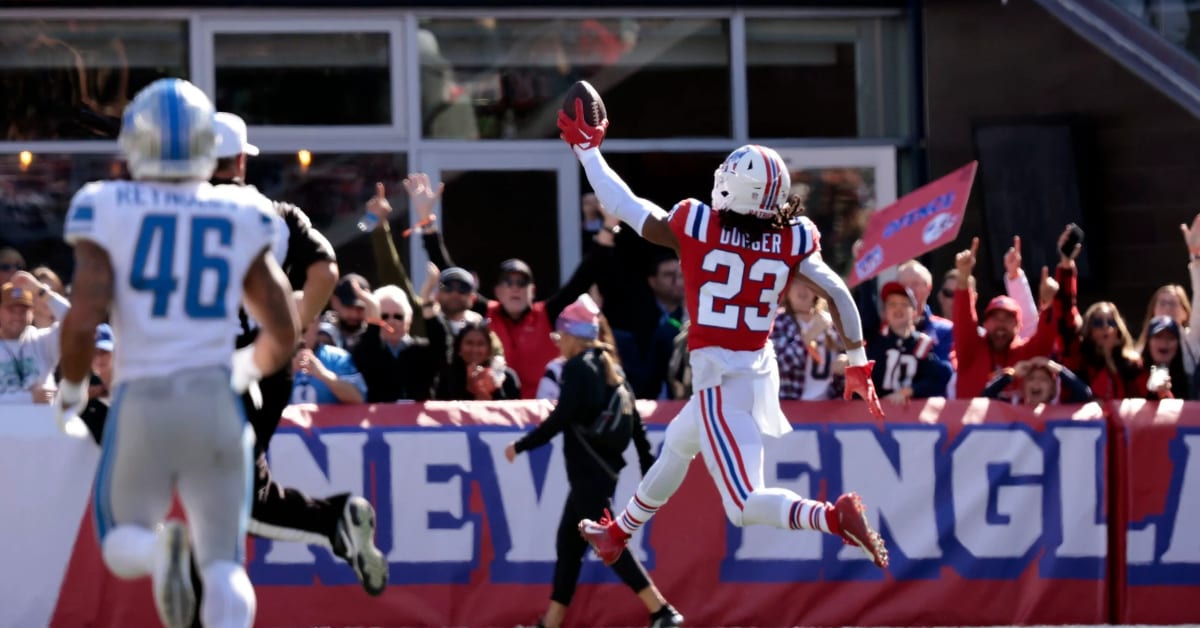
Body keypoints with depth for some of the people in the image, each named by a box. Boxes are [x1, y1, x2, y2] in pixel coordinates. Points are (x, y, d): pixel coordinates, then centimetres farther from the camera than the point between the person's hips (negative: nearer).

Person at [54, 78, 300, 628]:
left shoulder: (108, 211, -4)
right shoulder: (242, 217, 4)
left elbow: (84, 319, -13)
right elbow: (284, 335, 7)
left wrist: (72, 386, 7)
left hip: (140, 401, -1)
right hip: (216, 399, 1)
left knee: (122, 543, 19)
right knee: (223, 562, 8)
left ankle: (161, 549, -18)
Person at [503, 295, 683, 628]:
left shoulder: (578, 367, -10)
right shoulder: (610, 367, 15)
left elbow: (559, 420, -17)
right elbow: (635, 423, 14)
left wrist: (520, 446, -7)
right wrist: (649, 470, 15)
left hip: (588, 471, -10)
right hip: (604, 469, 10)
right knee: (568, 542, 14)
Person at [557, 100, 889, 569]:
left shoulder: (694, 227, -12)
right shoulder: (793, 240, -3)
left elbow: (623, 205, -1)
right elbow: (838, 295, -5)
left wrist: (586, 148, 14)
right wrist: (858, 366, 6)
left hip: (719, 377, -7)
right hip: (761, 370, 7)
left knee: (744, 505, -8)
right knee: (676, 446, 31)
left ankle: (834, 517, -31)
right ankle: (619, 533, 51)